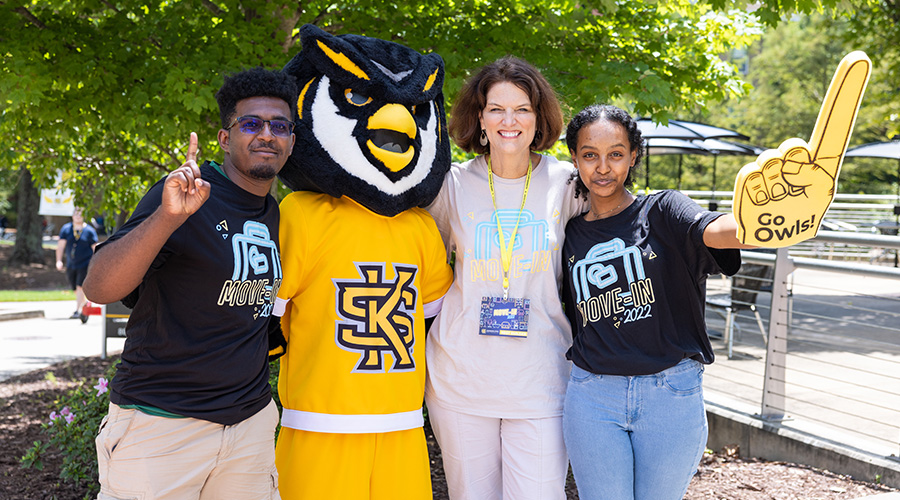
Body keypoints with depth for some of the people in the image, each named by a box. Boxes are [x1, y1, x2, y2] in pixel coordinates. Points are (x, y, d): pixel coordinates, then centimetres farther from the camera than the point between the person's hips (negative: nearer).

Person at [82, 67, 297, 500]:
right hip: (160, 425, -6)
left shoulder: (277, 216, 8)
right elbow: (98, 289, -23)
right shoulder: (187, 194, -12)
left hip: (251, 423, 6)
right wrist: (168, 217, -36)